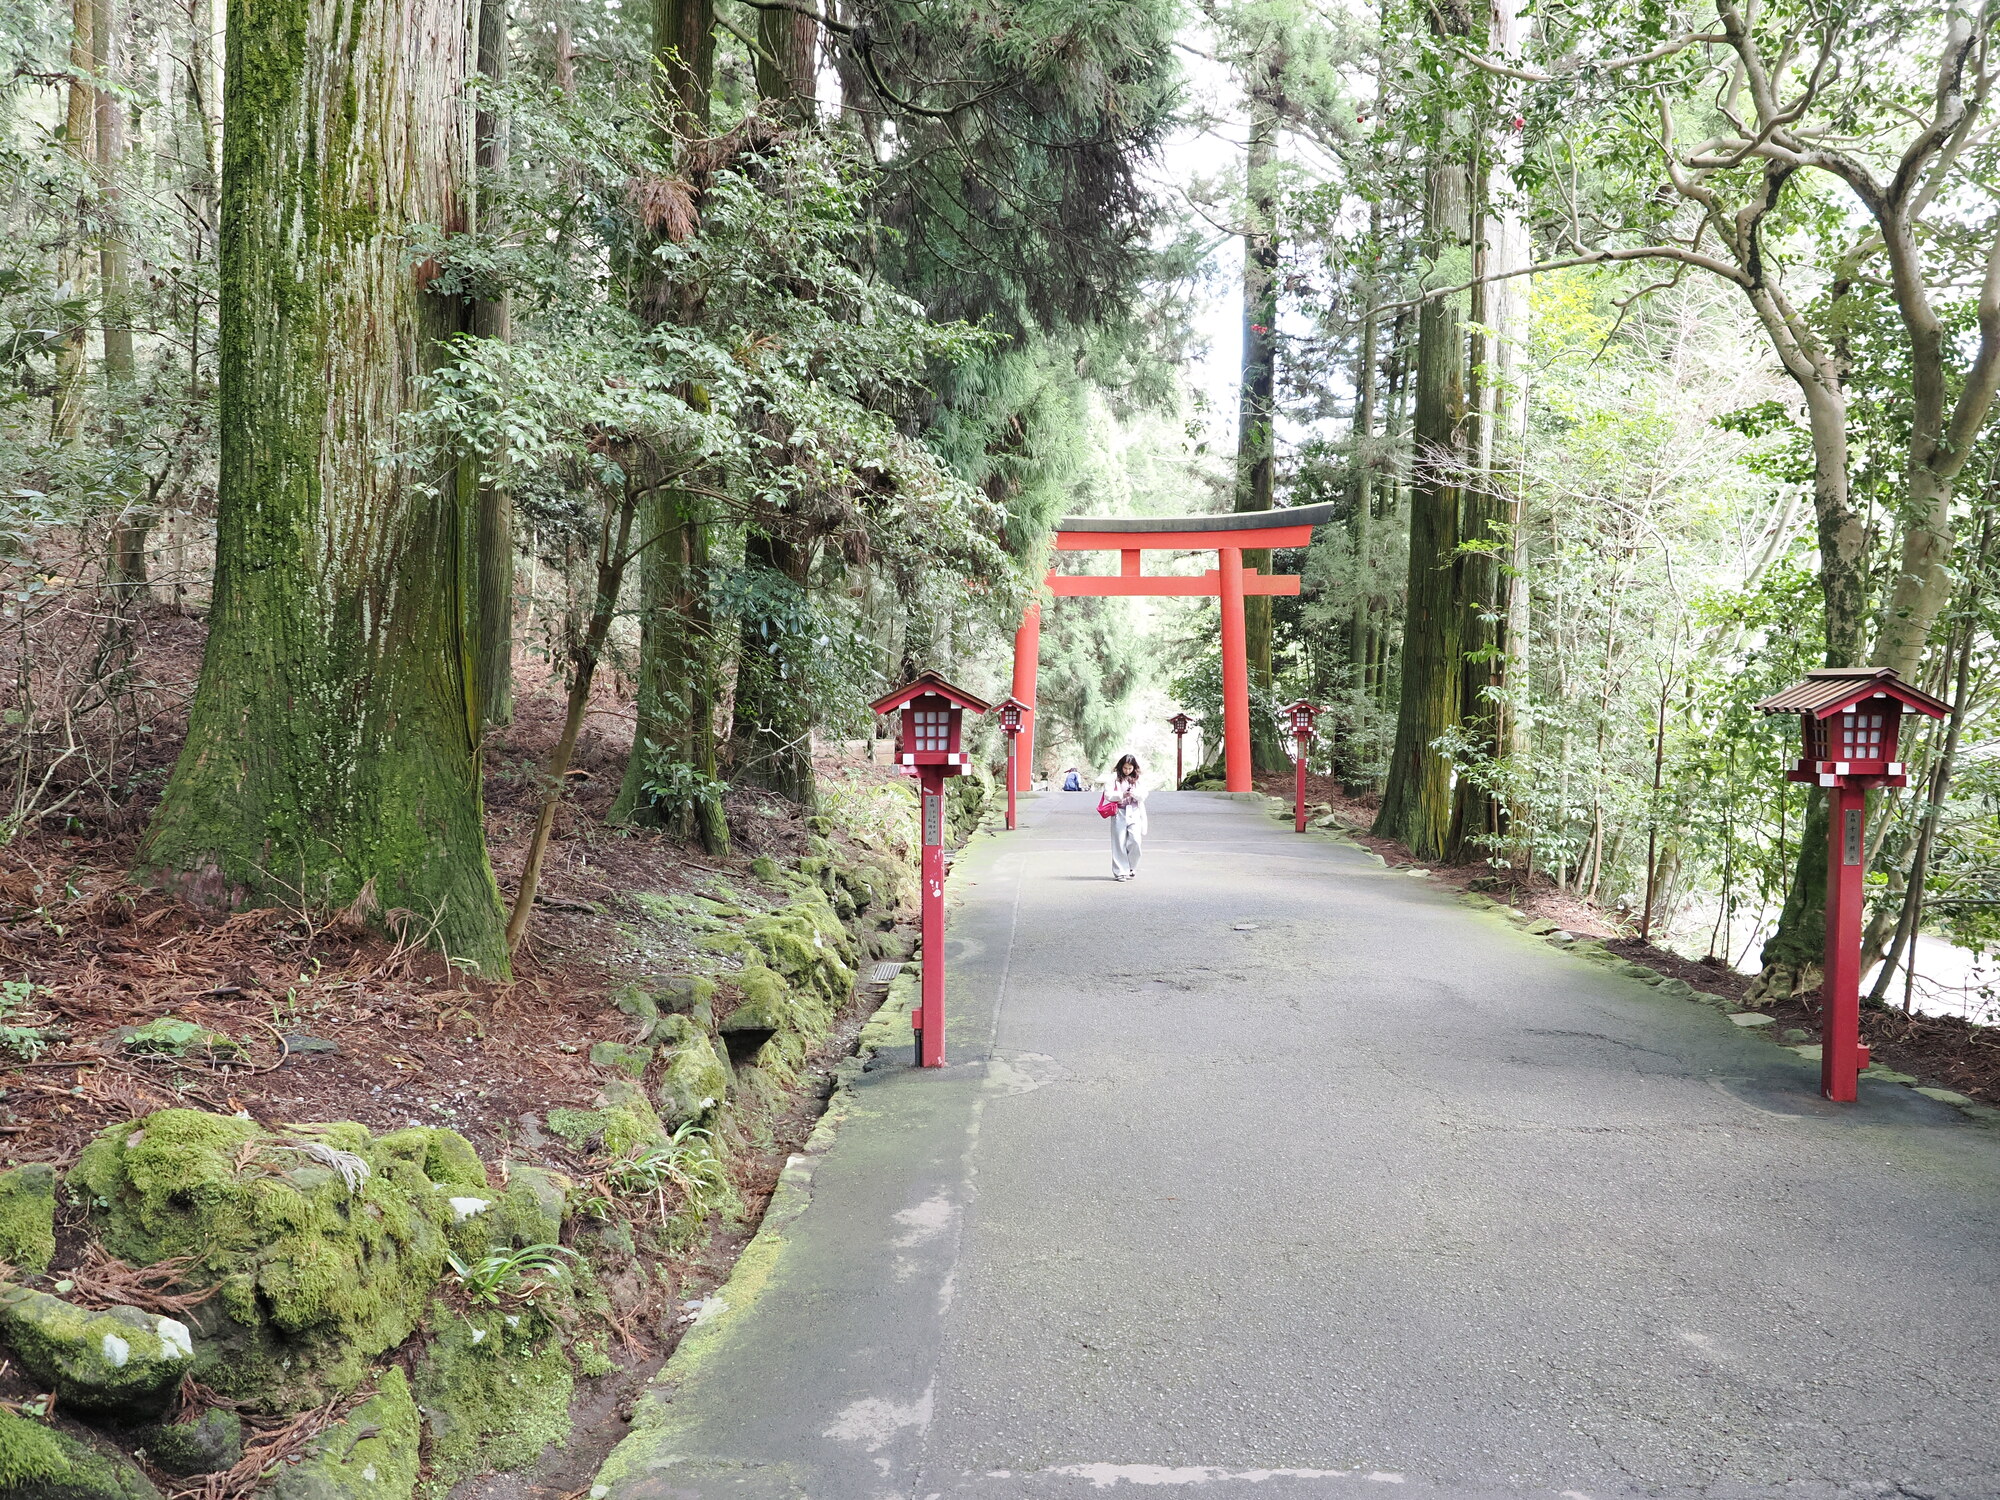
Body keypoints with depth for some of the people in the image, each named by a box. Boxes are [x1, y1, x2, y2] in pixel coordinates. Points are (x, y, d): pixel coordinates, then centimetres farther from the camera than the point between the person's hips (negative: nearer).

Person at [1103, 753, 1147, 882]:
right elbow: (1108, 794, -5)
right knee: (1120, 843, -3)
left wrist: (1134, 793, -14)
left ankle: (1132, 869, 10)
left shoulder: (1138, 780, 13)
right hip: (1119, 813, -2)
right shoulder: (1114, 778, 3)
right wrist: (1122, 795, -16)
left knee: (1135, 841, -8)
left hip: (1134, 814, 2)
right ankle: (1120, 872, 2)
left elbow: (1144, 795, 5)